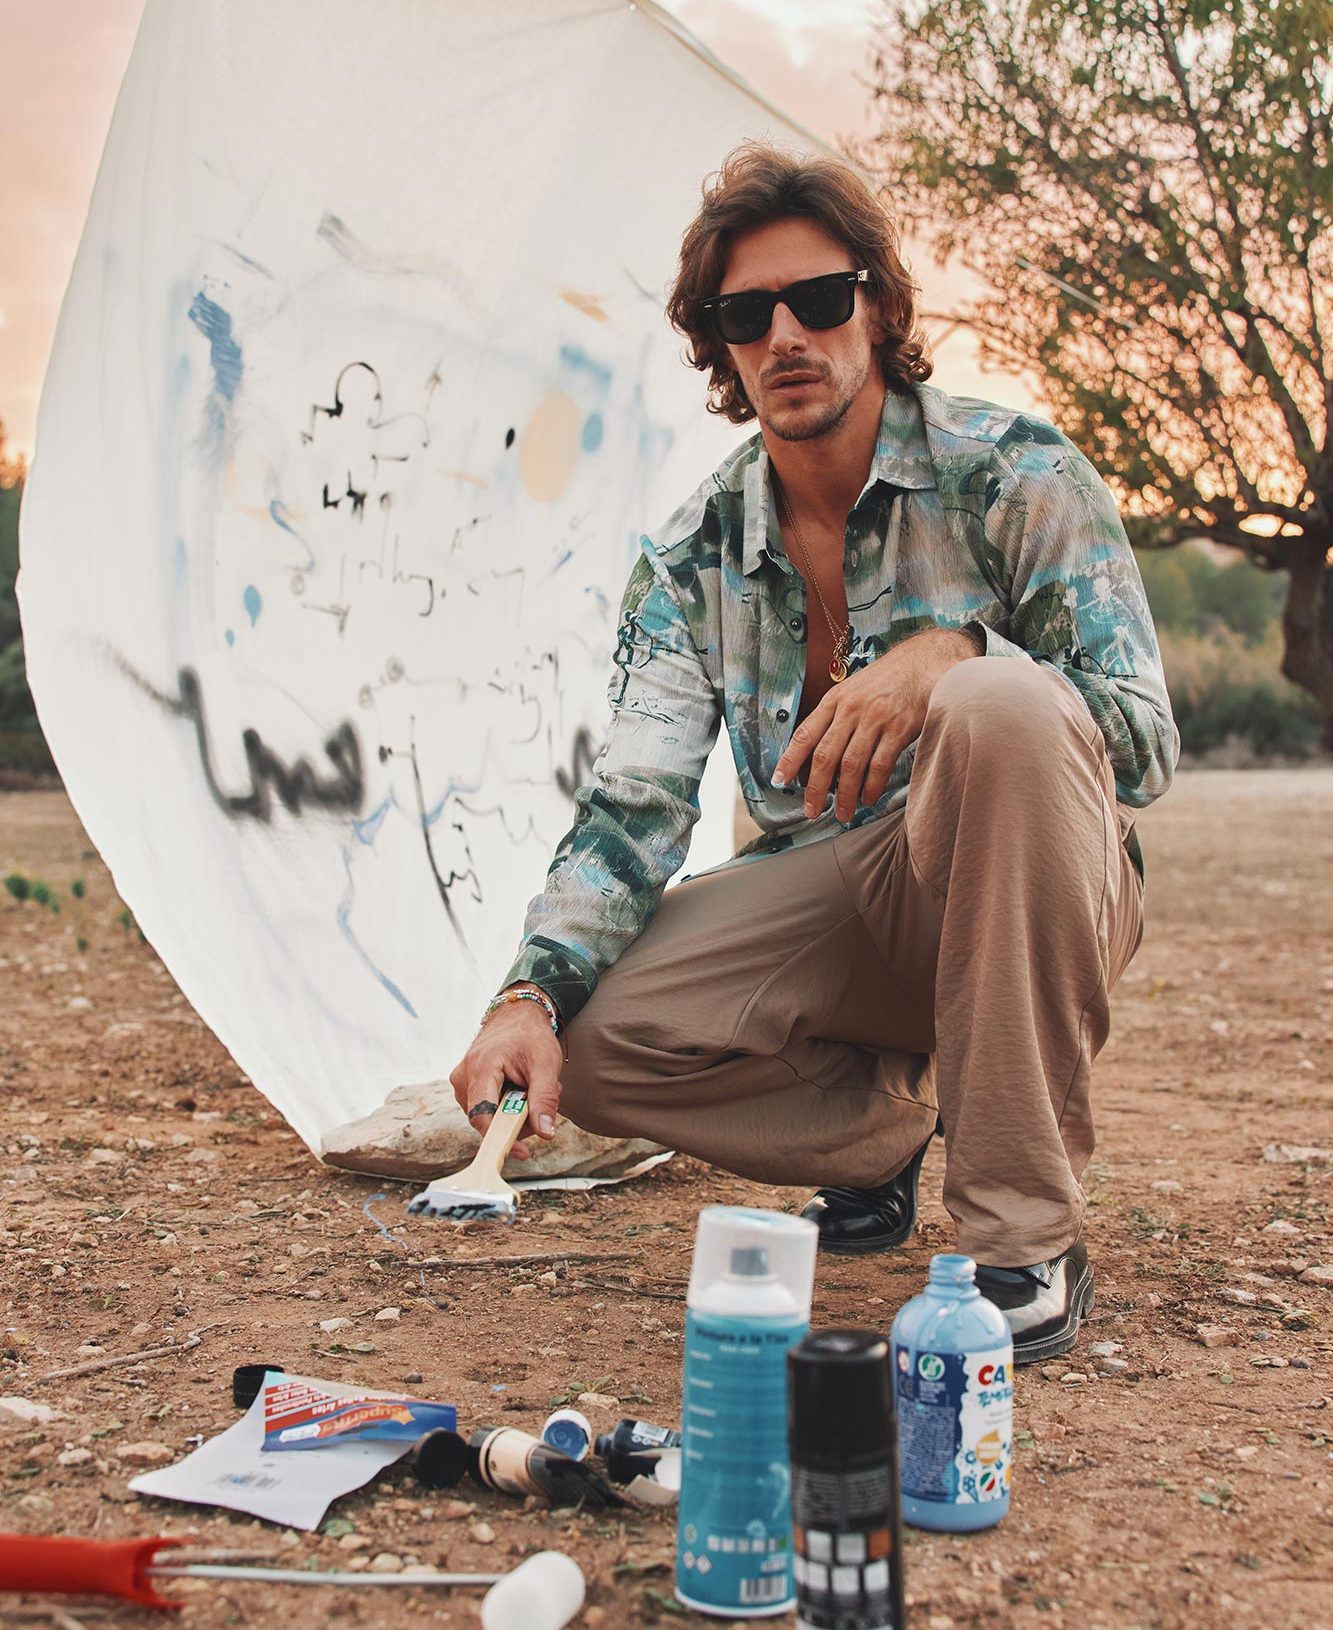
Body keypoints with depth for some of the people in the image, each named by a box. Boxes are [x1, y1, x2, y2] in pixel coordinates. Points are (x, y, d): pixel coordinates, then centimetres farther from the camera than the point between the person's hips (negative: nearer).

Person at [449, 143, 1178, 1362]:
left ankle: (1028, 1236, -27)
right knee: (594, 1038, -21)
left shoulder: (1013, 472, -9)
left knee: (998, 701, -36)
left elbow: (1145, 739, -15)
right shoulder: (690, 558, 0)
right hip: (832, 904, 4)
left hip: (1044, 891, -3)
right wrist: (532, 993, -25)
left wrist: (950, 654, -34)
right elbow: (635, 805, -7)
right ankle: (892, 1119, 11)